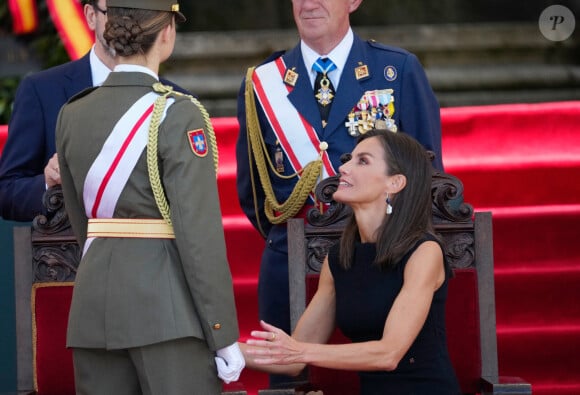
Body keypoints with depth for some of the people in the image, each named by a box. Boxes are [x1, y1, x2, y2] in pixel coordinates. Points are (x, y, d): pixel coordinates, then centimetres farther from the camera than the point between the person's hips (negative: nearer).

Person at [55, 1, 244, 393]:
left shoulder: (73, 113, 7)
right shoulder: (177, 114, -11)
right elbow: (199, 231, -14)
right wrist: (224, 337, -11)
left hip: (95, 300, 6)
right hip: (166, 304, -6)